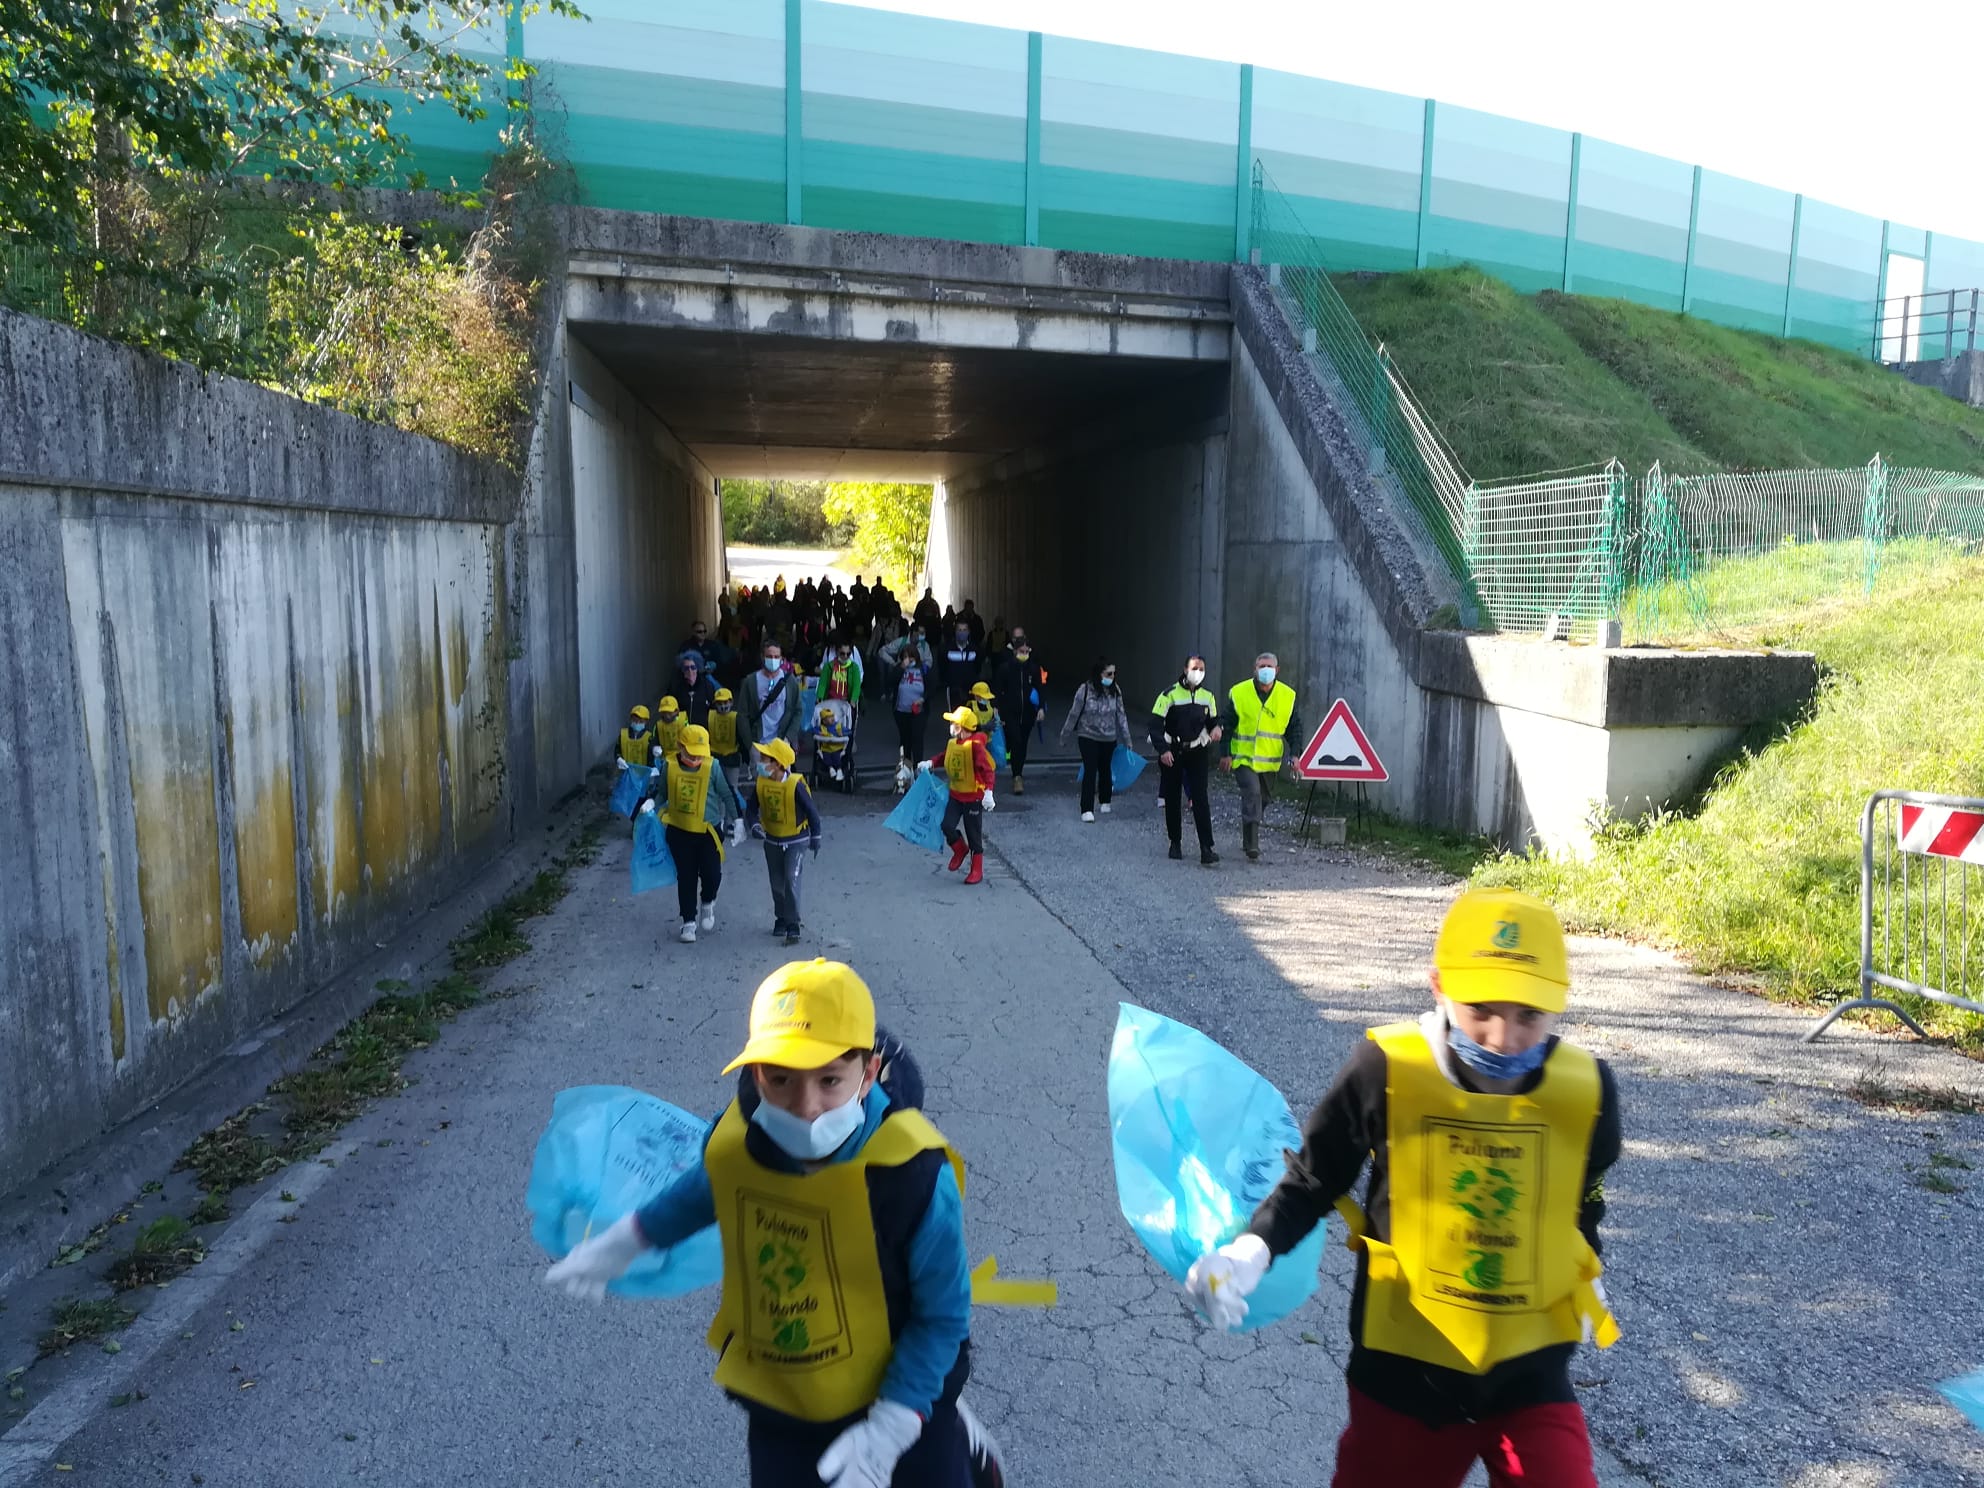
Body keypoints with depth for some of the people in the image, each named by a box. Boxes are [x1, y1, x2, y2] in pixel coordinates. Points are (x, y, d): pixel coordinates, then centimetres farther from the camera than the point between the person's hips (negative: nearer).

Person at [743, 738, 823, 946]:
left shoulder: (795, 784, -24)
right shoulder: (761, 783, -11)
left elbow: (812, 811, -13)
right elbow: (751, 807, -1)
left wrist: (815, 838, -5)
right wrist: (754, 825, -21)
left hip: (796, 841, -5)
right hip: (771, 841, 5)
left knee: (791, 880, -16)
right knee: (777, 884, 15)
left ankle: (793, 925, -6)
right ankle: (781, 918, 35)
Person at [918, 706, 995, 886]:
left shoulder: (975, 745, -20)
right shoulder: (952, 743, 3)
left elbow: (986, 769, -25)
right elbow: (944, 757, 23)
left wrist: (988, 791, -34)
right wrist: (930, 763, 6)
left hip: (973, 797, -6)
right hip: (956, 795, 6)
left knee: (974, 835, 4)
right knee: (947, 826, -5)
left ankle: (977, 871, 18)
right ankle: (960, 849, 26)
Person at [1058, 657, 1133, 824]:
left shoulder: (1115, 692, -7)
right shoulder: (1085, 690, -16)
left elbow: (1121, 715, 1)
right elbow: (1074, 714, -8)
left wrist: (1127, 739, 5)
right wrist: (1064, 735, 0)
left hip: (1109, 739, 3)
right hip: (1088, 737, -3)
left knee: (1105, 769, 17)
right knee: (1090, 771, -9)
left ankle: (1105, 801, 38)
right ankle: (1087, 810, -8)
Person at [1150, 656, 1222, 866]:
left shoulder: (1208, 697, 6)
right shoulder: (1170, 695, -9)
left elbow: (1213, 720, 19)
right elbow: (1155, 724, -11)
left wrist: (1216, 728, -6)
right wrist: (1163, 750, -23)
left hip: (1196, 752, 2)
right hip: (1172, 753, -2)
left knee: (1200, 799, -9)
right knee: (1172, 799, 7)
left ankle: (1206, 849, -14)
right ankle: (1175, 843, 24)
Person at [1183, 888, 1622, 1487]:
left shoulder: (1586, 1089, -12)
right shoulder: (1386, 1070, -21)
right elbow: (1314, 1179, -9)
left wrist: (1586, 1288, 19)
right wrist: (1251, 1251, -24)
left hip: (1529, 1370, 1)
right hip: (1404, 1367, -1)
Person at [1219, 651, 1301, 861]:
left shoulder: (1288, 696, 1)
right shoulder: (1239, 693, -6)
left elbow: (1295, 728, 9)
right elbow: (1226, 724, -1)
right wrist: (1226, 754, -4)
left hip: (1270, 760, 4)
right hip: (1243, 757, -4)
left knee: (1263, 797, 14)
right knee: (1252, 793, -20)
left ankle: (1249, 839, 34)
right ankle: (1251, 843, -18)